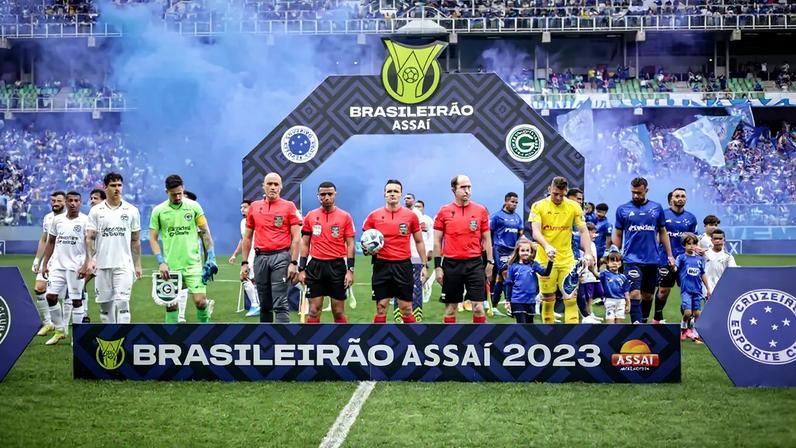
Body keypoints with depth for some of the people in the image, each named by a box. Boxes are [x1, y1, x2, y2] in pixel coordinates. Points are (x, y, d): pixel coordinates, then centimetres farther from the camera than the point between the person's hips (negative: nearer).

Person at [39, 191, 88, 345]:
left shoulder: (85, 221, -5)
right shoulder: (57, 220, 9)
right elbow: (51, 243, 16)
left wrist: (85, 266, -18)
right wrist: (45, 264, 11)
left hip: (76, 267, -5)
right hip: (57, 265, 5)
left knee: (76, 300, -2)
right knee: (51, 296, 1)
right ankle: (59, 331, 15)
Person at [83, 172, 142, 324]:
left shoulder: (132, 210, 4)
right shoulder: (96, 211, 4)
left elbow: (136, 241, 9)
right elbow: (89, 238, 1)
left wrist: (137, 265, 7)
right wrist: (90, 259, -13)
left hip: (124, 265, -1)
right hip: (102, 265, 1)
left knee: (122, 302, -12)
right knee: (105, 303, 6)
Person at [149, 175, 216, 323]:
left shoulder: (194, 206, 1)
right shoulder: (158, 211, 1)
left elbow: (205, 232, 7)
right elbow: (153, 238, 4)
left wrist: (211, 257, 2)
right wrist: (161, 262, -7)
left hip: (193, 264, 0)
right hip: (170, 266, 0)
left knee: (200, 301, -8)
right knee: (171, 305, 2)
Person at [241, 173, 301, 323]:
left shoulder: (289, 206, 0)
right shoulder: (254, 207, 11)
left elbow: (296, 237, -3)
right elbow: (248, 237, 16)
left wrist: (294, 263, -10)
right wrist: (244, 263, 11)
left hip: (281, 257, -4)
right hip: (260, 258, 4)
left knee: (280, 304, -10)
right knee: (264, 305, 10)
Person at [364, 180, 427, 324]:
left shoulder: (411, 215, 2)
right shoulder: (374, 216, 2)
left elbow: (419, 242, 9)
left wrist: (424, 265, 5)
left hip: (403, 265, 0)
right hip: (382, 265, 1)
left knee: (406, 309, 3)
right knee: (381, 308, 3)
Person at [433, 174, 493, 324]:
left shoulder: (481, 210, 3)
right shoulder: (444, 212, 1)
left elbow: (486, 239, 9)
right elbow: (437, 241, 5)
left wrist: (489, 263, 4)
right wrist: (437, 266, -1)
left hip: (475, 264, 0)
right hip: (451, 264, 0)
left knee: (478, 307, -5)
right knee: (450, 307, 8)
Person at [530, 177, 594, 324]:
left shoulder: (574, 206, 3)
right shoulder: (538, 206, -2)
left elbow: (583, 231, 1)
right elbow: (536, 232, -12)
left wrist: (588, 253, -14)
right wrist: (547, 247, -31)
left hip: (567, 260, 1)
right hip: (545, 260, -1)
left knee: (571, 298, -6)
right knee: (548, 300, 3)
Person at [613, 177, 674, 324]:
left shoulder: (656, 208, 7)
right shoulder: (623, 209, 2)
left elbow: (663, 233, 13)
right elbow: (618, 235, 8)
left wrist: (669, 255, 9)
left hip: (652, 259, 3)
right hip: (632, 260, -3)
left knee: (648, 295, 11)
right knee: (635, 293, -14)